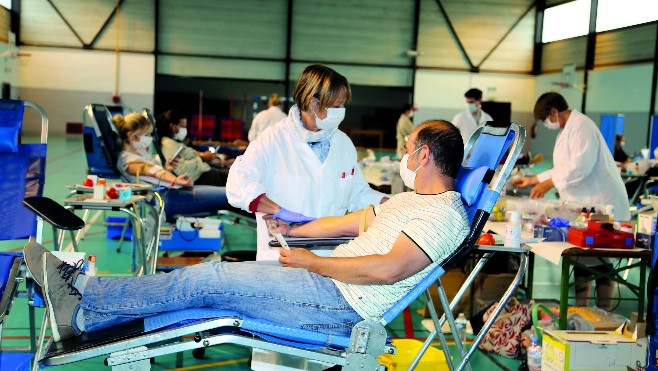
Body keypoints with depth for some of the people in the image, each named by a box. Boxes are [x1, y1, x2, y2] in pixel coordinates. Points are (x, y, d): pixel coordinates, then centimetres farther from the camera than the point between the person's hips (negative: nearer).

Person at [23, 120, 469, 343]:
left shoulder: (445, 214, -13)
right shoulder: (410, 200, 20)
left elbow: (389, 269, -25)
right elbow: (351, 221, 27)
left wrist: (313, 262, -18)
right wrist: (295, 230, 30)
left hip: (340, 301, -9)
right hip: (328, 284, 9)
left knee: (209, 279, -12)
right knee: (212, 278, 0)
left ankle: (81, 311, -2)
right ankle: (84, 294, 4)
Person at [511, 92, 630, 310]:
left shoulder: (581, 126, -15)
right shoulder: (568, 129, 17)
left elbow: (581, 166, -25)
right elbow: (564, 168, 24)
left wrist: (549, 183, -19)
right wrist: (533, 180, 23)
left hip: (600, 205, -10)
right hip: (584, 206, 10)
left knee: (601, 263, -4)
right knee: (582, 261, 11)